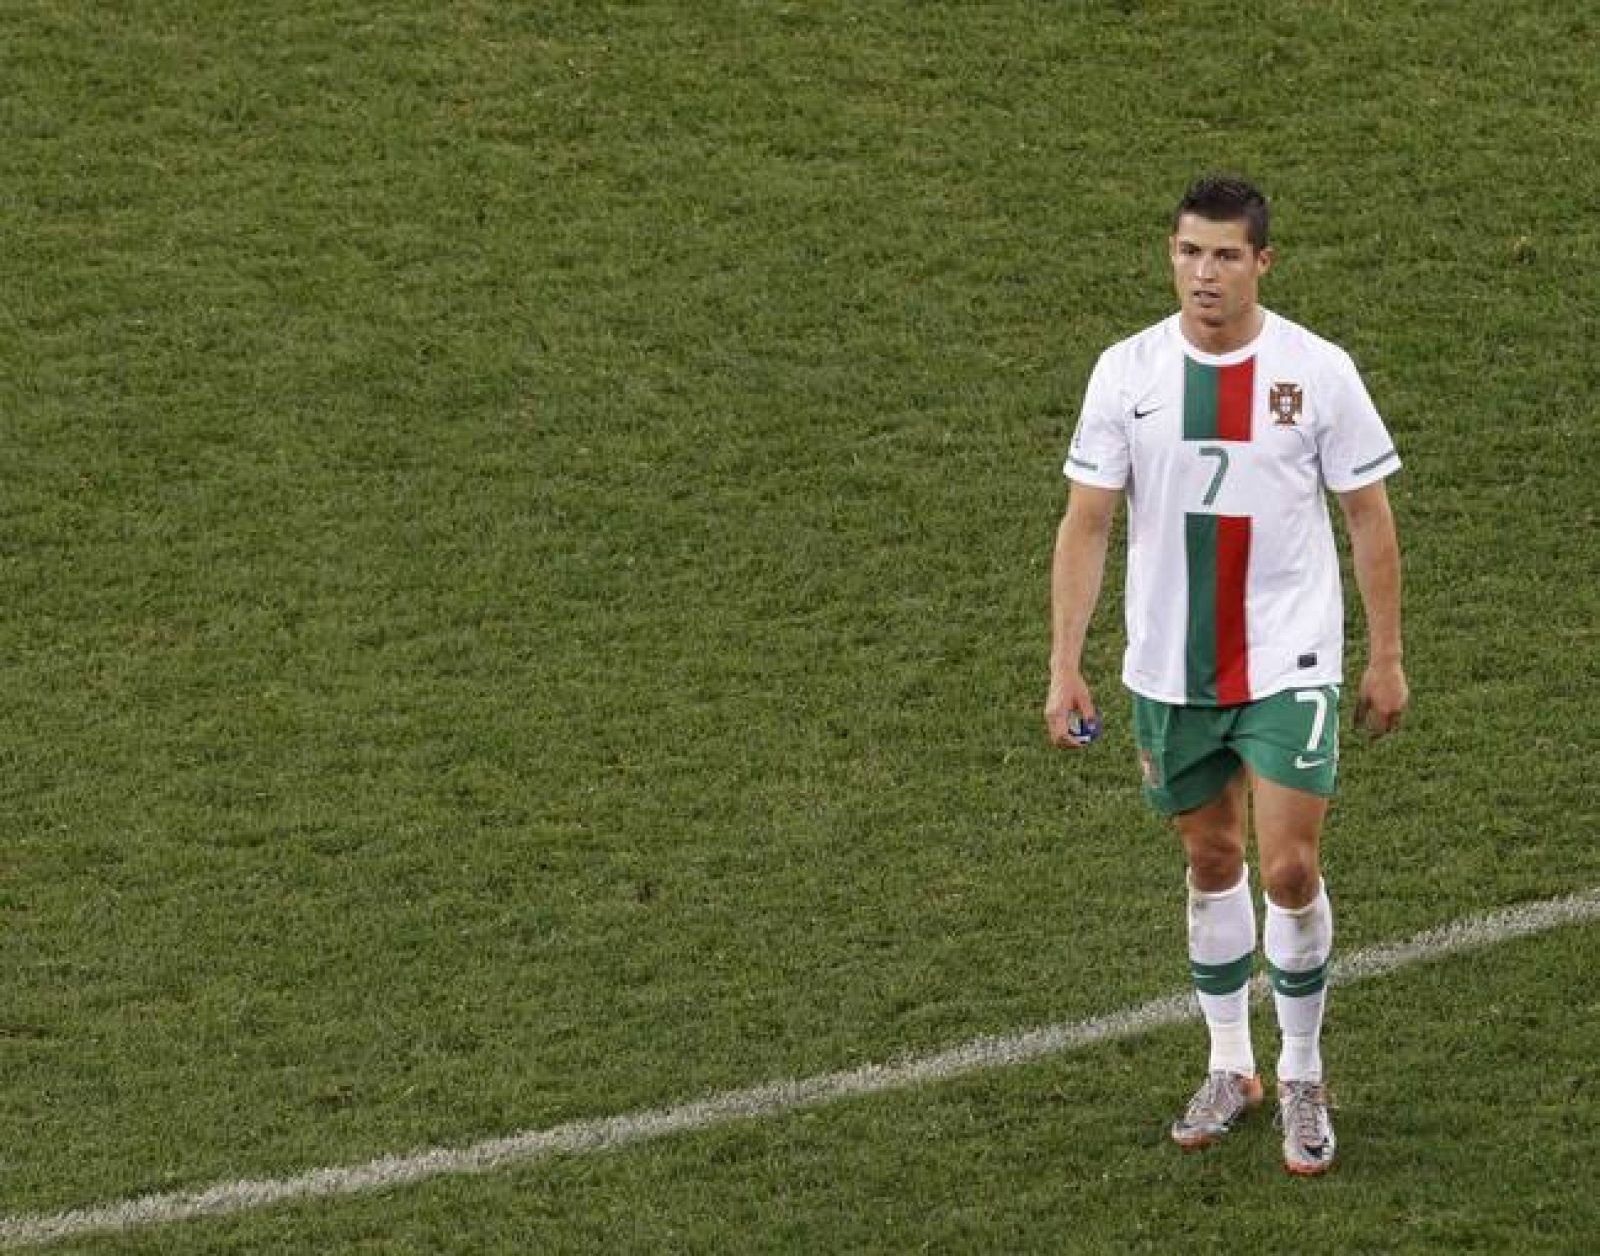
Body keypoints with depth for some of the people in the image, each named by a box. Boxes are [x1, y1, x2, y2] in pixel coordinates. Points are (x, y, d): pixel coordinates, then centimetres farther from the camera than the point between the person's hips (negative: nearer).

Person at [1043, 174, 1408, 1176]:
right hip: (1170, 671, 2)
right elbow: (1087, 523, 0)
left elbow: (1369, 517, 1)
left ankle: (1303, 1081, 11)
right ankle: (1231, 1069, 28)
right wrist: (1065, 667, -5)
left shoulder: (1318, 371, -8)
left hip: (1289, 667, -2)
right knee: (1212, 863, 14)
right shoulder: (1128, 372, -4)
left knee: (1290, 869, -7)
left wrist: (1387, 659, 1)